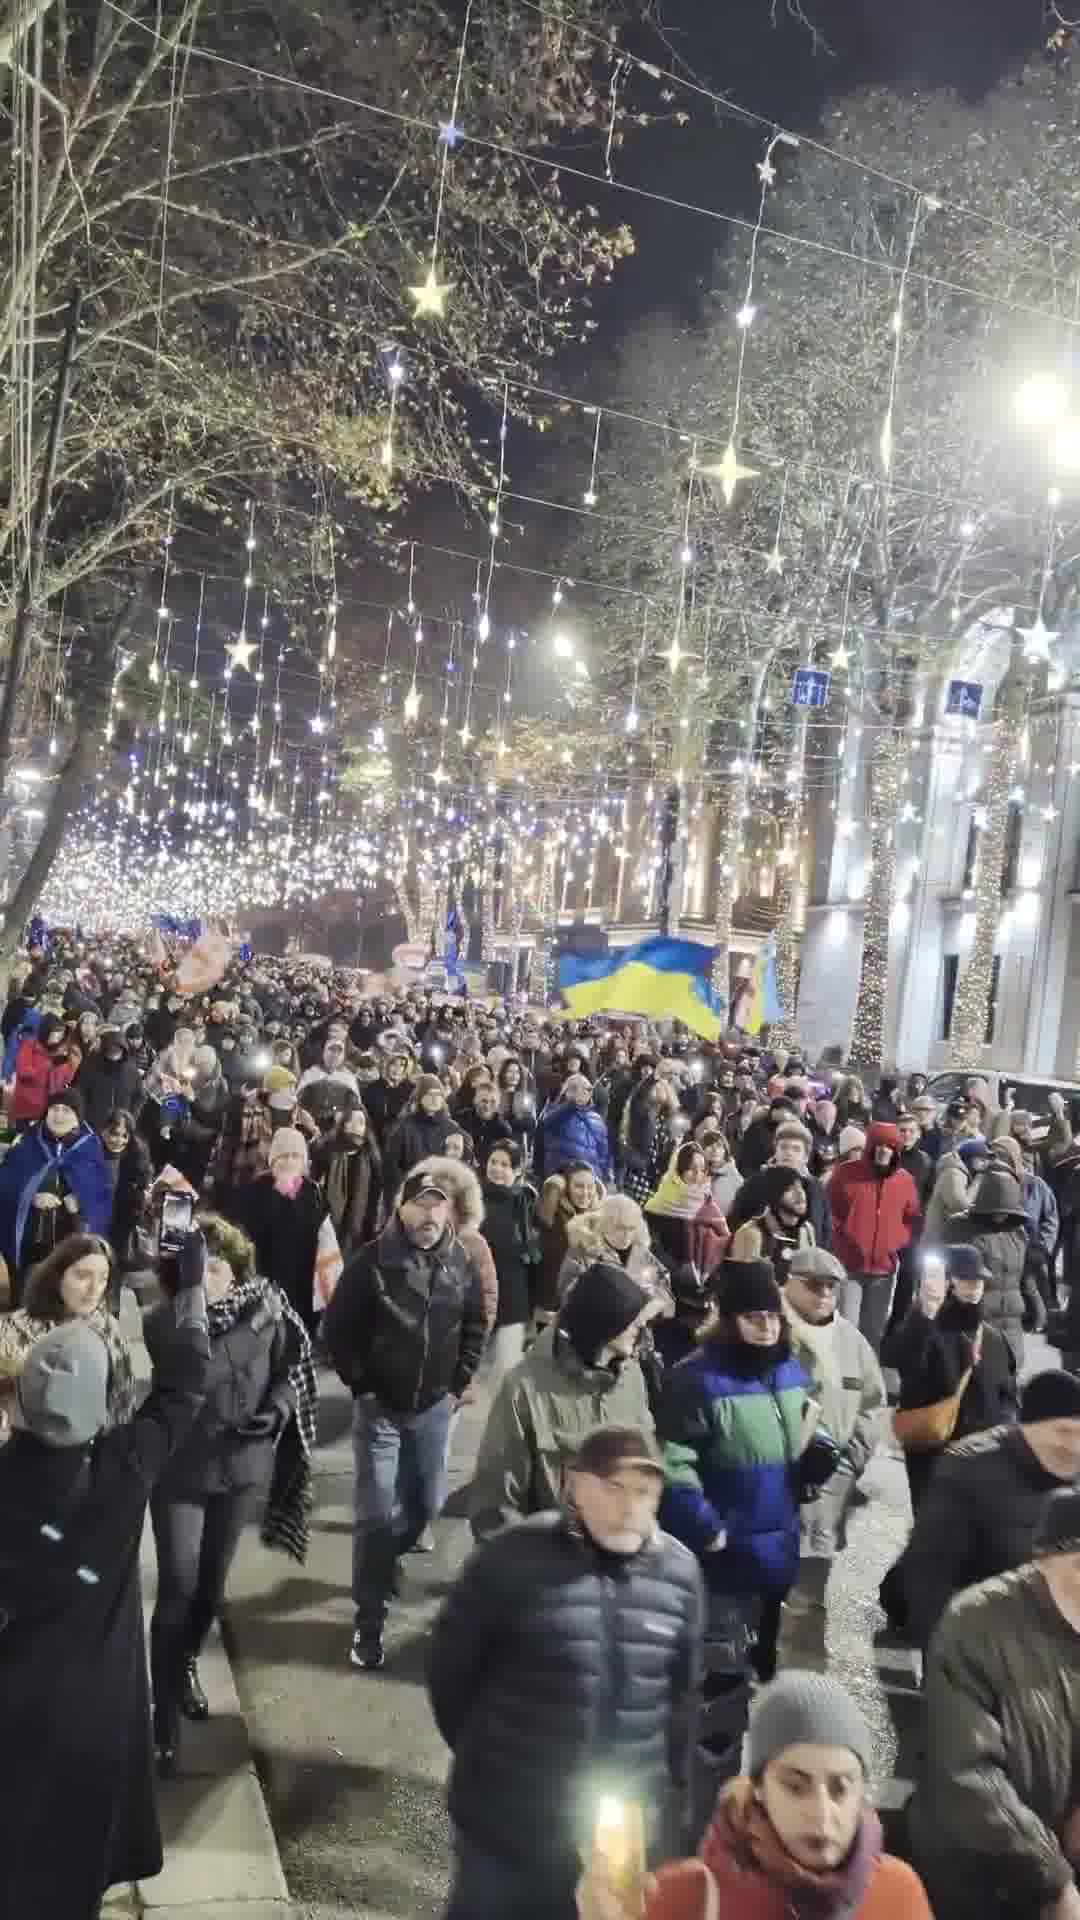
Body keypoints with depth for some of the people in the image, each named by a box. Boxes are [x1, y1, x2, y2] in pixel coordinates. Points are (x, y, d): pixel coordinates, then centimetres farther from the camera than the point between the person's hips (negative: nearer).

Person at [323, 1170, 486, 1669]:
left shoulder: (460, 1265, -2)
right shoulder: (372, 1261, -14)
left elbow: (474, 1325, 12)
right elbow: (337, 1329, -9)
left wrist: (458, 1383, 7)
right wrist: (362, 1386, -9)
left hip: (433, 1407, 4)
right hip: (379, 1407, -4)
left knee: (427, 1504, 15)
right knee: (377, 1514, -3)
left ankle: (383, 1566, 44)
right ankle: (368, 1620, 9)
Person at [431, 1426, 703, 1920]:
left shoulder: (679, 1573, -3)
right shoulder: (514, 1559, -14)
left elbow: (683, 1695, 7)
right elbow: (451, 1666, -5)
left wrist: (670, 1793, 9)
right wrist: (482, 1756, 3)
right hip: (509, 1820, -2)